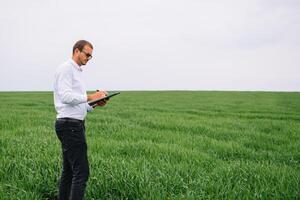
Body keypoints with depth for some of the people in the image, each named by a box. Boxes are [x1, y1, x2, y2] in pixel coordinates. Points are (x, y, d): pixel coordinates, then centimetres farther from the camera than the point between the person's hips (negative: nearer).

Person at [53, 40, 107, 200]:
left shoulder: (77, 71, 22)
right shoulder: (66, 69, -9)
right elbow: (66, 96, -21)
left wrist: (95, 104, 6)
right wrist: (90, 97, -24)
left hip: (74, 125, 10)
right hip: (70, 125, -10)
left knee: (69, 171, 13)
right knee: (81, 172, -11)